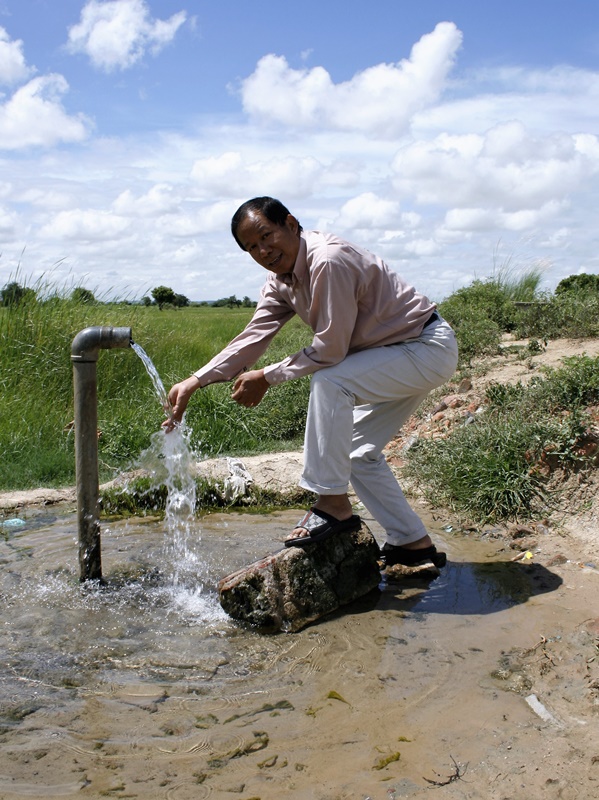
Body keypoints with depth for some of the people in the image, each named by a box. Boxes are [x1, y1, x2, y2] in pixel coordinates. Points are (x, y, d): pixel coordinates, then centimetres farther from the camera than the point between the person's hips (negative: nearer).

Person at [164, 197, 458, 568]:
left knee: (329, 382, -28)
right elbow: (253, 338, -1)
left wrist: (267, 377, -15)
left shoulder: (329, 261, -27)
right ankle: (414, 543, 19)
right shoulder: (281, 279, 2)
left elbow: (330, 350, -26)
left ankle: (333, 505, -18)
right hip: (405, 355, 10)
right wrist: (194, 382, -11)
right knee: (357, 450, 10)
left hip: (431, 347, -10)